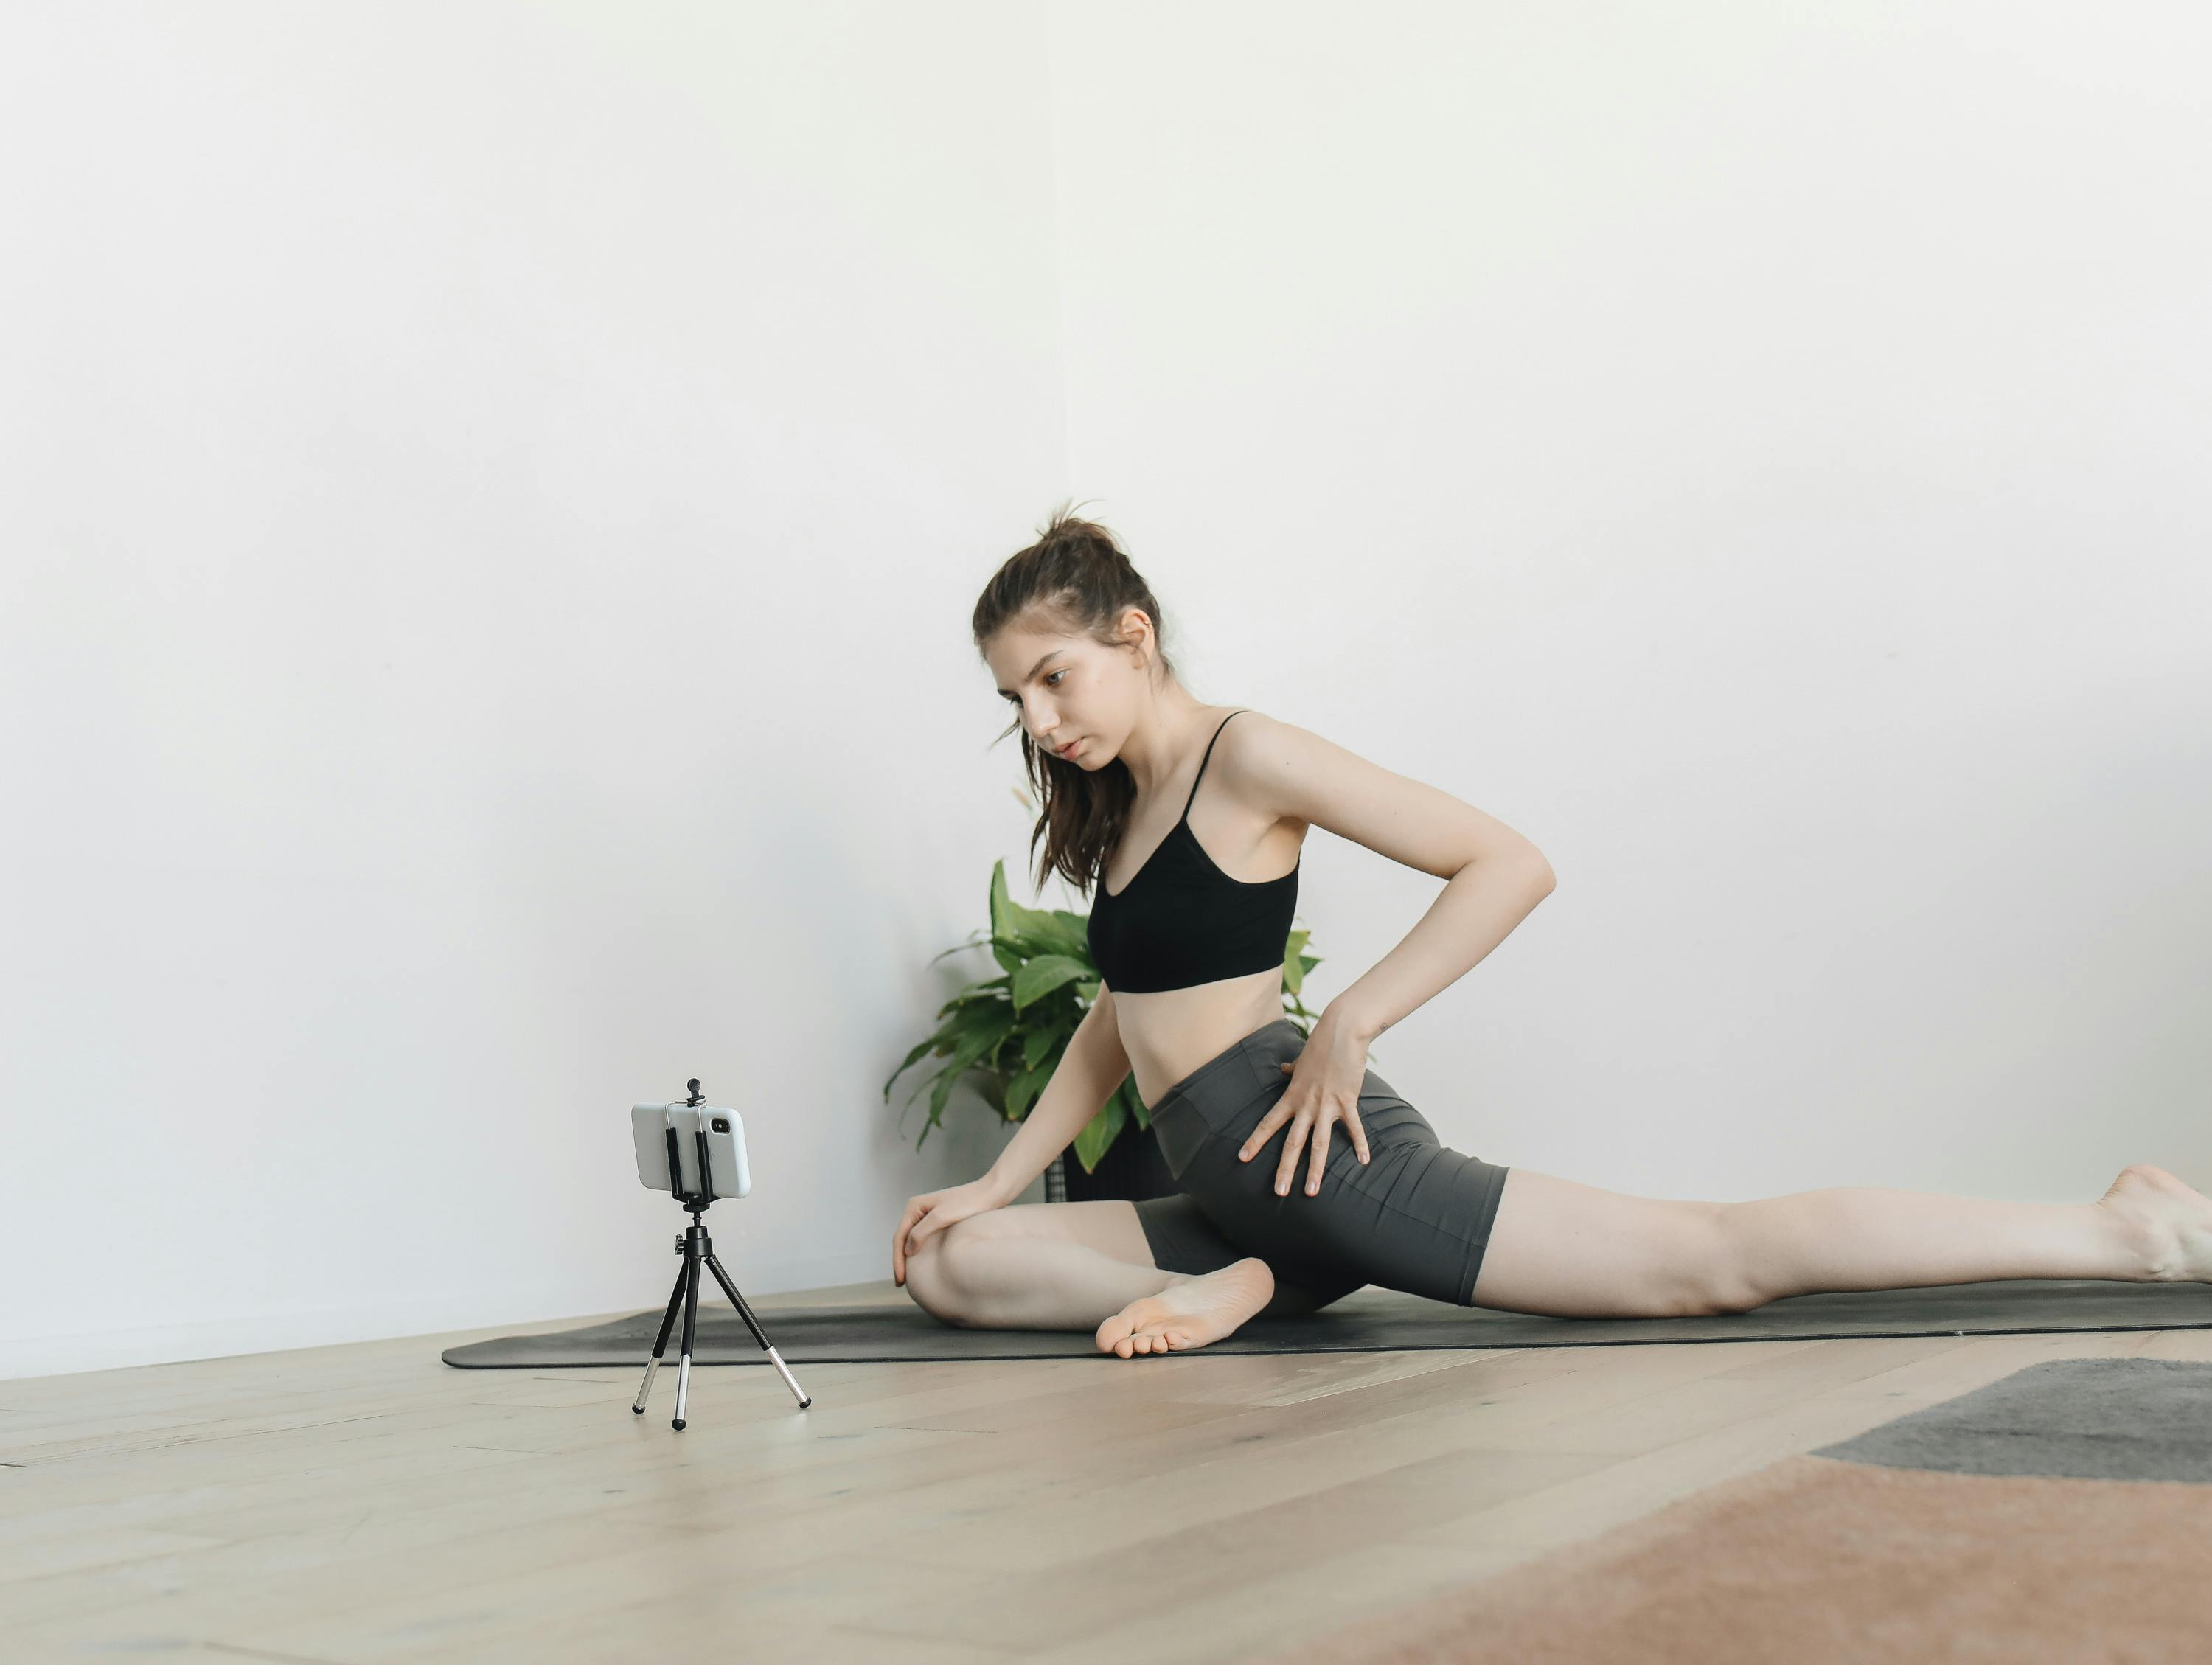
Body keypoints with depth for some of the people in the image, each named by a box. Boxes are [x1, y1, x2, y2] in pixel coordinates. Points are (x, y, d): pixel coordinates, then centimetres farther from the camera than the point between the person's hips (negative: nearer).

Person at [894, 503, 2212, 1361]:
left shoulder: (1243, 758, -6)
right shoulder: (1127, 806, 19)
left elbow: (1511, 865, -13)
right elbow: (1118, 1026, 25)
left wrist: (1351, 1022, -15)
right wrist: (1001, 1181, 18)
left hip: (1319, 1156, -9)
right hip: (1230, 1194, 9)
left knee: (1709, 1258, -13)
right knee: (951, 1267, 6)